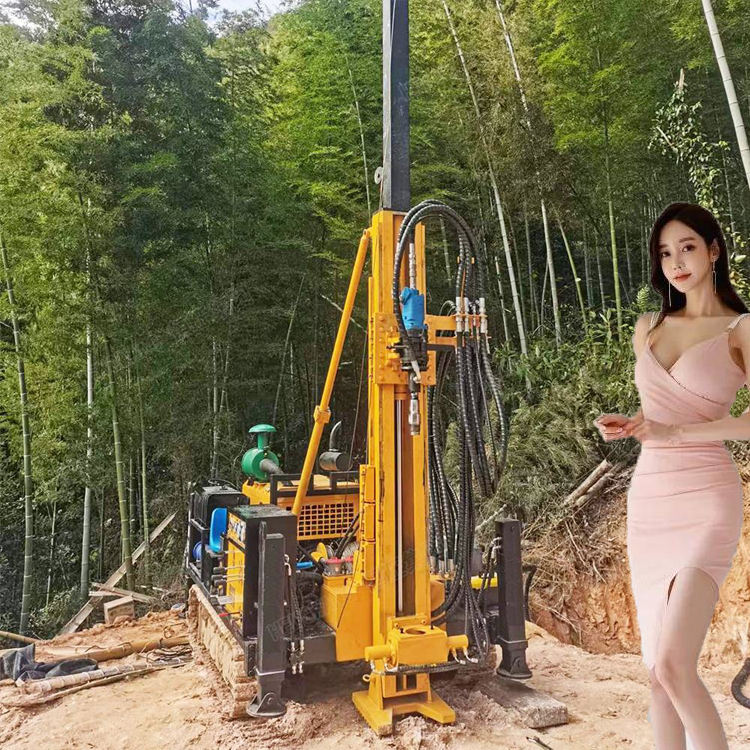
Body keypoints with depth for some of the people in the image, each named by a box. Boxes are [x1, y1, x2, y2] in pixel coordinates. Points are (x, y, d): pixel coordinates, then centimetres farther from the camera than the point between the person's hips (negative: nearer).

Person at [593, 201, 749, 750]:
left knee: (673, 665, -16)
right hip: (647, 502, 5)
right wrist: (625, 426, 3)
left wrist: (674, 432, -18)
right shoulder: (648, 328, 15)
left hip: (705, 503, -5)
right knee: (658, 669, 9)